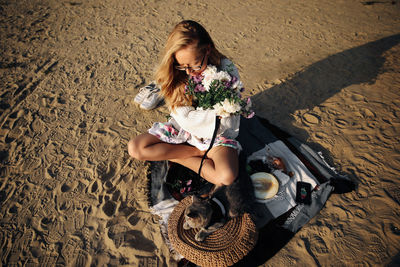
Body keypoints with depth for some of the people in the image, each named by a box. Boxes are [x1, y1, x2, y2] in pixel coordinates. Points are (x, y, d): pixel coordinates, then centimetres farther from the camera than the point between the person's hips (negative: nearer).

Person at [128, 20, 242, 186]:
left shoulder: (226, 70, -19)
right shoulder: (176, 73, -12)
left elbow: (227, 123, -16)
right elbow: (184, 118, -15)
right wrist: (216, 110, -24)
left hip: (216, 134, -3)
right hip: (182, 128, 4)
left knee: (227, 177, -31)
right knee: (134, 149, -12)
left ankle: (174, 156, -6)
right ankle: (199, 152, -6)